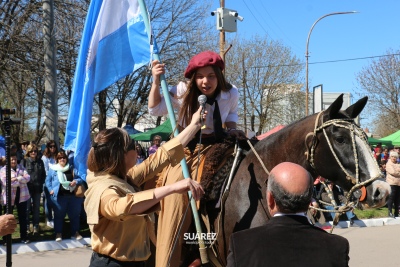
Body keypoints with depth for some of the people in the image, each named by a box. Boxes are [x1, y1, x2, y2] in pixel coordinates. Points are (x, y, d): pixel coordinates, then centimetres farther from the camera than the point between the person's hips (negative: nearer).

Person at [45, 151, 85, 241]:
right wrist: (51, 190, -6)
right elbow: (48, 180, 7)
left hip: (72, 195, 2)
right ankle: (58, 233, 18)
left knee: (74, 214, 9)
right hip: (59, 196, -2)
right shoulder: (53, 169, 5)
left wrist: (76, 181, -10)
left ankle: (75, 232, 21)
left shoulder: (71, 169, 10)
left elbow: (80, 178, 11)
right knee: (59, 215, 6)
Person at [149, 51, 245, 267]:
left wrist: (232, 129, 0)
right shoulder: (184, 91, -9)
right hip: (186, 146, -2)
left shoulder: (231, 94, -5)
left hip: (214, 147, 2)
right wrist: (156, 81, -19)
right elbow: (155, 109, -7)